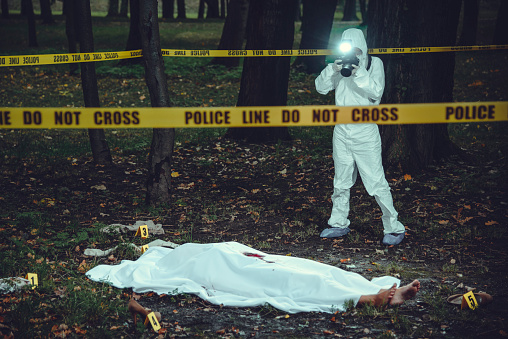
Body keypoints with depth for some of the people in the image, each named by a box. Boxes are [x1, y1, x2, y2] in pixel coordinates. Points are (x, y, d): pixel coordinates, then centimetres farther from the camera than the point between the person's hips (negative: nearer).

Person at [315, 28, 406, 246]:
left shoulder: (374, 63, -2)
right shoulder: (340, 65, 8)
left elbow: (376, 92, -13)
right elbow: (321, 87, 1)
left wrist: (359, 73, -24)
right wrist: (332, 70, -14)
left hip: (365, 131, -4)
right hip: (341, 130, 5)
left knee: (376, 182, -7)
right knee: (341, 181, 14)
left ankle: (394, 228, 2)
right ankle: (339, 224, 28)